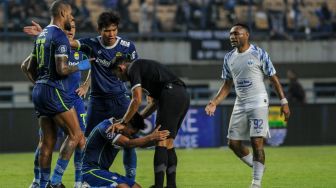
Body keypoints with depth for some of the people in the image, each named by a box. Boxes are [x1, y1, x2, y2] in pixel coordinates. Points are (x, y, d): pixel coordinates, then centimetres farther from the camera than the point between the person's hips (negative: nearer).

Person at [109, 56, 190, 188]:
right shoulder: (143, 66, 30)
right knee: (168, 144, 13)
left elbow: (137, 100, -7)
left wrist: (123, 122, 1)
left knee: (161, 142, -8)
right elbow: (155, 101, 32)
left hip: (171, 95, -9)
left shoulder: (133, 68, 2)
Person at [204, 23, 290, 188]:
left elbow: (273, 78, -4)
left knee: (257, 142, -12)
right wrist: (214, 103, 0)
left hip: (258, 103, -6)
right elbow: (227, 85, 14)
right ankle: (256, 167, 24)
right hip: (240, 105, 6)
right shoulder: (229, 58, 8)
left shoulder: (259, 54, -7)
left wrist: (283, 102, -8)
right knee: (233, 143, 4)